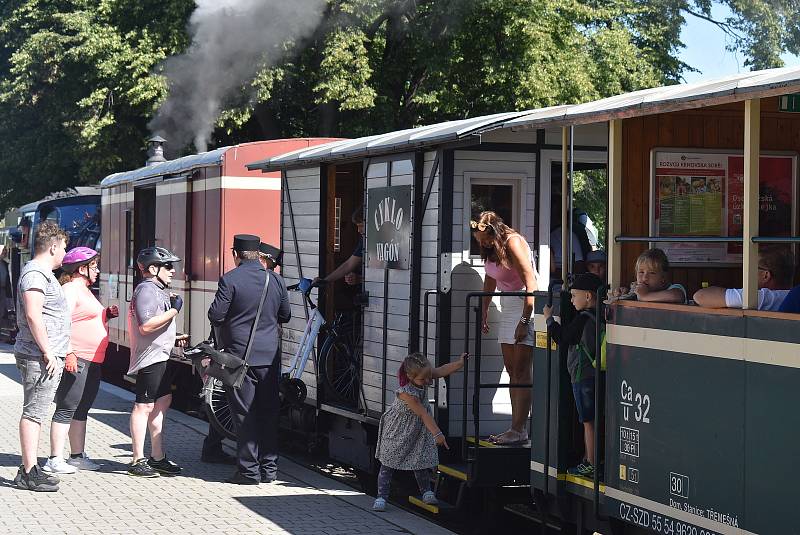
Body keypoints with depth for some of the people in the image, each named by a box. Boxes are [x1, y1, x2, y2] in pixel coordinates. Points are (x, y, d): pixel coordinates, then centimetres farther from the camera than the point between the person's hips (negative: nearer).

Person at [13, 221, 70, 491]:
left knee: (35, 413, 13)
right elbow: (33, 316, -23)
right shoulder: (35, 275, -14)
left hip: (48, 357, 11)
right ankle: (29, 473, -8)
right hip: (39, 357, -11)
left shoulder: (42, 273, 20)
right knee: (33, 413, -9)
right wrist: (48, 353, -21)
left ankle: (30, 469, 19)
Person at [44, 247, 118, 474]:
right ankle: (55, 460, -7)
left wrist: (106, 314, 14)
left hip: (92, 361, 10)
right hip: (76, 360, -10)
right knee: (67, 410, -9)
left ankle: (78, 456, 21)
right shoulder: (70, 290, -11)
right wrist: (68, 354, -28)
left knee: (81, 410, 14)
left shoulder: (84, 290, 21)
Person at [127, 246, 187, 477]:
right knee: (144, 406, -6)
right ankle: (138, 461, -2)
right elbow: (146, 326, -26)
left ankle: (157, 457, 20)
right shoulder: (147, 290, -16)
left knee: (162, 402, 13)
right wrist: (174, 310, -19)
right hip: (150, 357, -11)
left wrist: (173, 338, 18)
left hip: (160, 356, 11)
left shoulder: (157, 289, 19)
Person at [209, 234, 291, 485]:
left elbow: (215, 316, -12)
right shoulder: (276, 279, 3)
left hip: (240, 355, -4)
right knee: (269, 412, 11)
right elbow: (285, 316, 11)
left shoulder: (230, 279, -11)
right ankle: (269, 468, 15)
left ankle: (249, 470, 2)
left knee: (244, 414, 2)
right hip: (270, 356, 4)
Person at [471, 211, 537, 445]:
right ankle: (515, 428, 8)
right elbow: (490, 280, 23)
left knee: (522, 370, -10)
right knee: (511, 369, 6)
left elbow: (531, 285, -21)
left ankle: (520, 430, -10)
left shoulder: (513, 242, -17)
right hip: (508, 305, 9)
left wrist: (524, 321, -23)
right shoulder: (490, 249, 9)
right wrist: (484, 312, 21)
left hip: (526, 305, -9)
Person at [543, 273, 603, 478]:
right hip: (598, 375, 8)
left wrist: (549, 318, 0)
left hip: (583, 377, -8)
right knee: (595, 421, 12)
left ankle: (590, 465, 0)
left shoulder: (583, 319, -16)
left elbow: (562, 337, -12)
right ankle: (593, 461, 17)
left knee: (589, 422, -4)